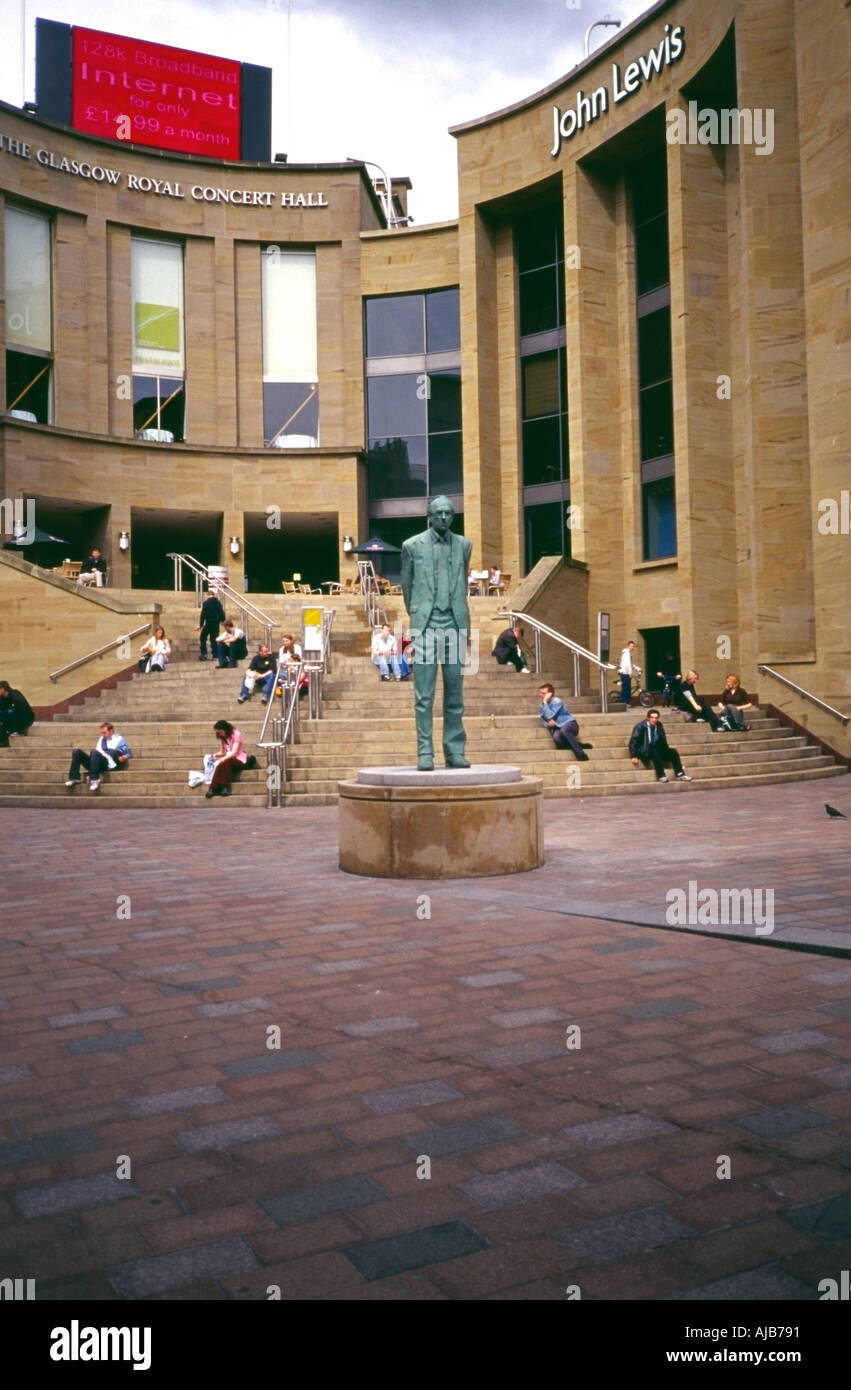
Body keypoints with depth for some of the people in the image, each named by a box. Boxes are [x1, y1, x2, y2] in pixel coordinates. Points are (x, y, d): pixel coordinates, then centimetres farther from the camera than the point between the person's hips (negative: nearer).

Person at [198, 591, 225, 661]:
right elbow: (222, 613, 2)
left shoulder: (205, 603, -4)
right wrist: (223, 621, 15)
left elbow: (203, 614, -6)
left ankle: (203, 653, -3)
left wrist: (200, 625, -2)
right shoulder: (218, 603, 5)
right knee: (214, 639, 10)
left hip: (208, 623, -3)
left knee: (203, 638, 9)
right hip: (216, 624, 3)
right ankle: (214, 654, 5)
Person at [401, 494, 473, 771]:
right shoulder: (412, 545, 3)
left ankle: (455, 750, 10)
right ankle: (425, 753, 0)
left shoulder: (464, 545, 10)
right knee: (424, 694, -3)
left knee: (455, 693, 5)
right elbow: (406, 584, 12)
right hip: (425, 625, -2)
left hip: (455, 625, 2)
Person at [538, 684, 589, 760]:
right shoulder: (541, 706, 10)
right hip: (558, 728, 4)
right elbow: (544, 721, 13)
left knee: (564, 730, -41)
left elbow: (550, 716, -19)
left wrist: (545, 702, -14)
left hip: (569, 723, -4)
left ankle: (582, 756, -40)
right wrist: (548, 724, -11)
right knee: (556, 738, -35)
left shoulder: (557, 701, -9)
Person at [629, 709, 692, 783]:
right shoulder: (640, 727, -7)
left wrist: (667, 748, 2)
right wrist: (634, 757, -17)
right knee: (655, 751, -36)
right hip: (645, 752, -5)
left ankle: (679, 775, -20)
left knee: (673, 752, -16)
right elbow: (633, 742, -9)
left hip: (657, 750, 5)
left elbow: (662, 740, 19)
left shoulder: (658, 725, 7)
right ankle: (661, 776, -33)